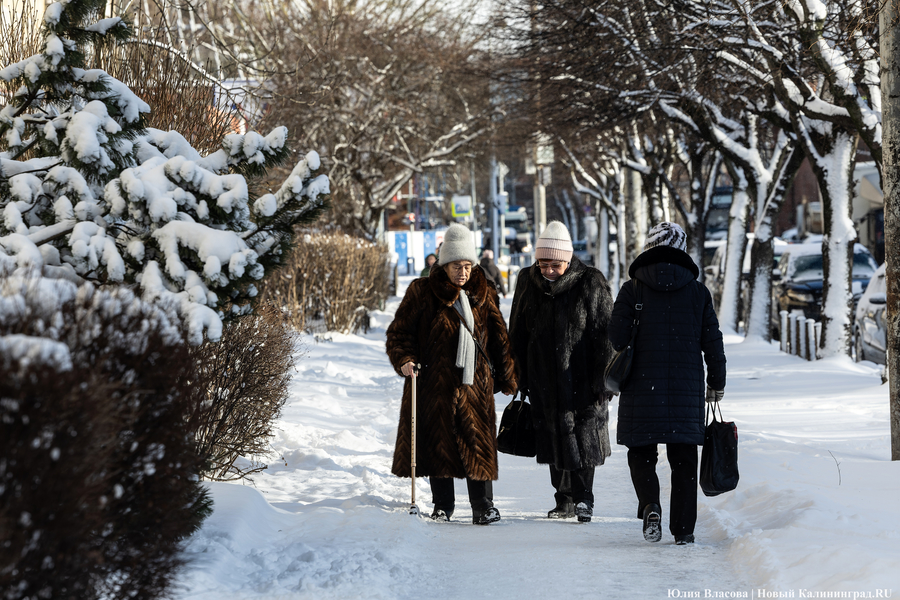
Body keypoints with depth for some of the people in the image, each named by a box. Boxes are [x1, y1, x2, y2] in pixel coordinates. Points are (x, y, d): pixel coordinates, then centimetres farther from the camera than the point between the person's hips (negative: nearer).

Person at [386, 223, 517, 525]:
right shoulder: (422, 293, 0)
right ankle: (442, 506, 15)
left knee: (478, 443, -1)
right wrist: (403, 359, -17)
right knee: (438, 443, 3)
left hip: (475, 384, 2)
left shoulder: (483, 294, 10)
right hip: (435, 384, -2)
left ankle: (483, 506, 8)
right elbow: (399, 332, 1)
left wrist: (506, 379, 15)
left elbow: (499, 338, 16)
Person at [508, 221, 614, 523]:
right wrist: (520, 377, 12)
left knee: (583, 438, -5)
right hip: (543, 380, 4)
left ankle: (583, 498, 5)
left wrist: (603, 379, -9)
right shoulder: (528, 283, 3)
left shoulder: (591, 284, -8)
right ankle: (565, 500, 18)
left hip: (582, 380, -4)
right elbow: (517, 334, 13)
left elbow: (604, 335, -6)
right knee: (554, 439, 8)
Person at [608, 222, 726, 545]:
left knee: (641, 453, 11)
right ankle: (683, 529, 7)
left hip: (642, 387, -1)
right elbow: (712, 342, 5)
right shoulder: (698, 291, 2)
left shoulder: (632, 289, -4)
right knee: (683, 459, 8)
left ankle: (650, 505, -14)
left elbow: (617, 337, -4)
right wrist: (717, 383, 16)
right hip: (687, 389, 1)